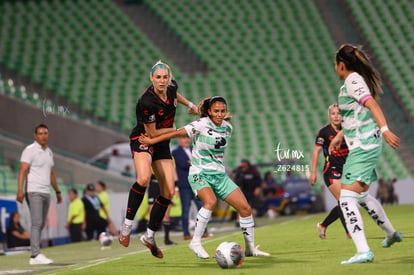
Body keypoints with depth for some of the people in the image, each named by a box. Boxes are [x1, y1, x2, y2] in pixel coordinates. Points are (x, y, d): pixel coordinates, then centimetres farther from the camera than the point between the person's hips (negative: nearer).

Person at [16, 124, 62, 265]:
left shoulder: (49, 152, 17)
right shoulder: (30, 150, -7)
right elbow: (23, 170, -15)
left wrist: (57, 191, 26)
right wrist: (20, 190, -26)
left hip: (46, 192, 8)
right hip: (33, 192, -8)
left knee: (41, 224, 5)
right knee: (36, 223, -16)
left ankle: (34, 256, 6)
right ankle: (36, 255, -21)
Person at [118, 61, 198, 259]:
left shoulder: (171, 87, -7)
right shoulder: (147, 102, -28)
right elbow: (152, 133, -19)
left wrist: (189, 104, 19)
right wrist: (172, 129, -6)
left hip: (162, 145, 7)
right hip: (142, 140, -7)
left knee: (168, 192, 1)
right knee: (144, 178, -36)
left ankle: (149, 236, 16)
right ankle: (127, 224, -22)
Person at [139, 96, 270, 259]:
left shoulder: (227, 127, 6)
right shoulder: (201, 125, -12)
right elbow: (177, 133, -10)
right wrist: (152, 141, -9)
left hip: (220, 175, 6)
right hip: (199, 174, -6)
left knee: (246, 208, 0)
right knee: (211, 201, -35)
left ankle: (250, 248, 16)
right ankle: (195, 242, -22)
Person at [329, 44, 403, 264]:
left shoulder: (353, 80, -11)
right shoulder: (356, 80, 17)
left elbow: (372, 104, -23)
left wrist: (384, 129, -35)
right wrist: (339, 136, 35)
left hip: (362, 147, -10)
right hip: (366, 146, 10)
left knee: (347, 198, -15)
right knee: (361, 195, 25)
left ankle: (363, 251, -23)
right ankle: (391, 234, 42)